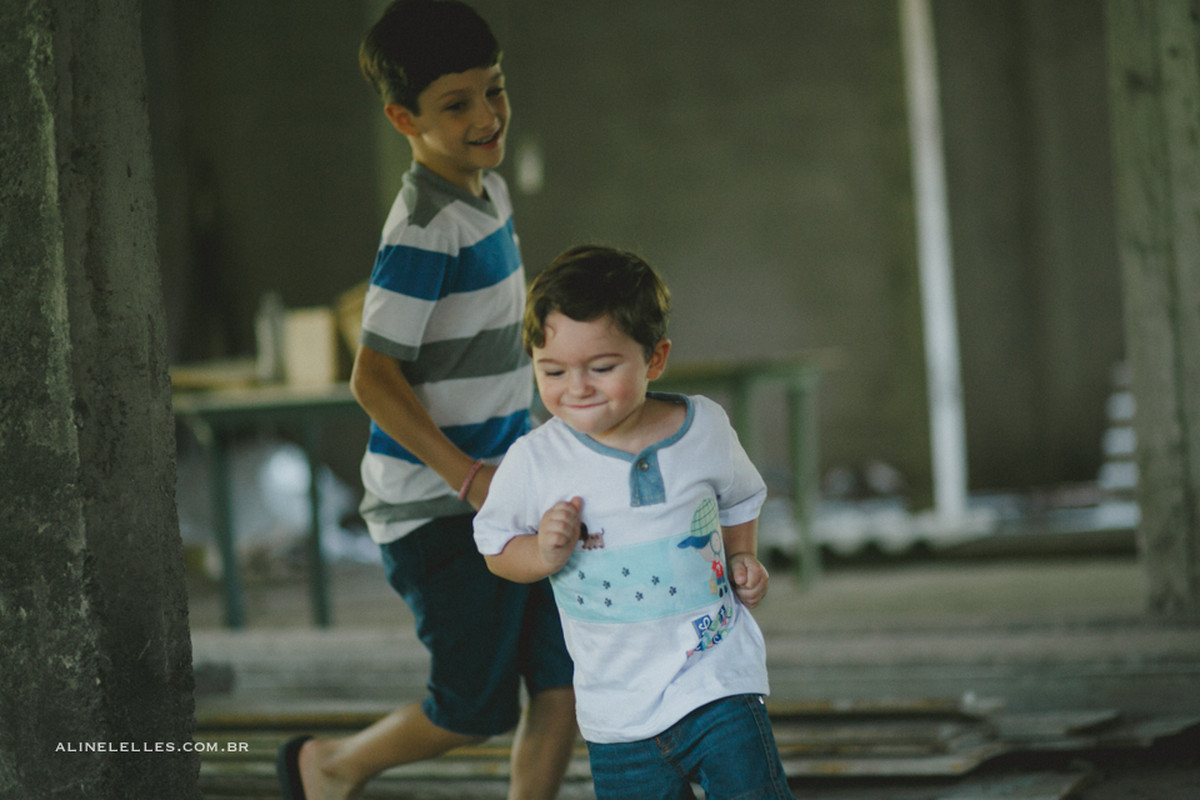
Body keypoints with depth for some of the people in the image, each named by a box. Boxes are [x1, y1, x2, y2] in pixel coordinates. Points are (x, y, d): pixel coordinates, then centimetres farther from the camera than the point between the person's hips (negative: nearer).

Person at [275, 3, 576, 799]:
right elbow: (374, 377, -23)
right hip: (438, 510, -8)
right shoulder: (426, 225, -20)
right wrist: (468, 477, -24)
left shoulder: (489, 191, 8)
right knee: (476, 709, 3)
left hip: (503, 488, 8)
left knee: (564, 684, 4)